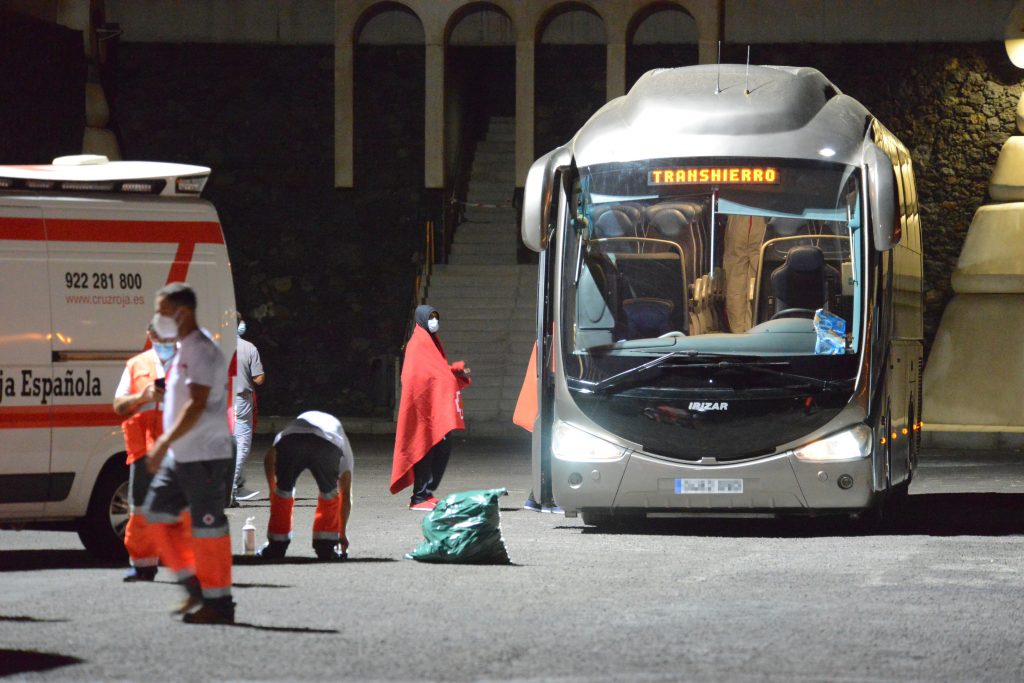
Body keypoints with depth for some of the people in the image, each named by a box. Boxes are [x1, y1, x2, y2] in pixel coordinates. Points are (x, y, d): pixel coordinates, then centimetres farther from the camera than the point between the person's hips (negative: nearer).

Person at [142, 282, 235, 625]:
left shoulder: (202, 352, -16)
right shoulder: (183, 349, 15)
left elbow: (197, 405, -24)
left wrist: (164, 443, -27)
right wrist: (166, 442, 21)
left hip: (205, 456, -10)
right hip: (180, 455, 10)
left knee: (207, 526, -5)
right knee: (158, 512, 10)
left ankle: (217, 602, 2)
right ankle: (194, 585, 17)